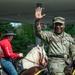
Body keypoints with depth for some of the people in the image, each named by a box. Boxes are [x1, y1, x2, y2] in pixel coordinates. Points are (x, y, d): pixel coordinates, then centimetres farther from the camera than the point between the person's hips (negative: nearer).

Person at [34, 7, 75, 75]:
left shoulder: (68, 37, 19)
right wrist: (37, 20, -23)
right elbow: (39, 33, -9)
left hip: (66, 62, 5)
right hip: (55, 61, -5)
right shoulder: (50, 35, 7)